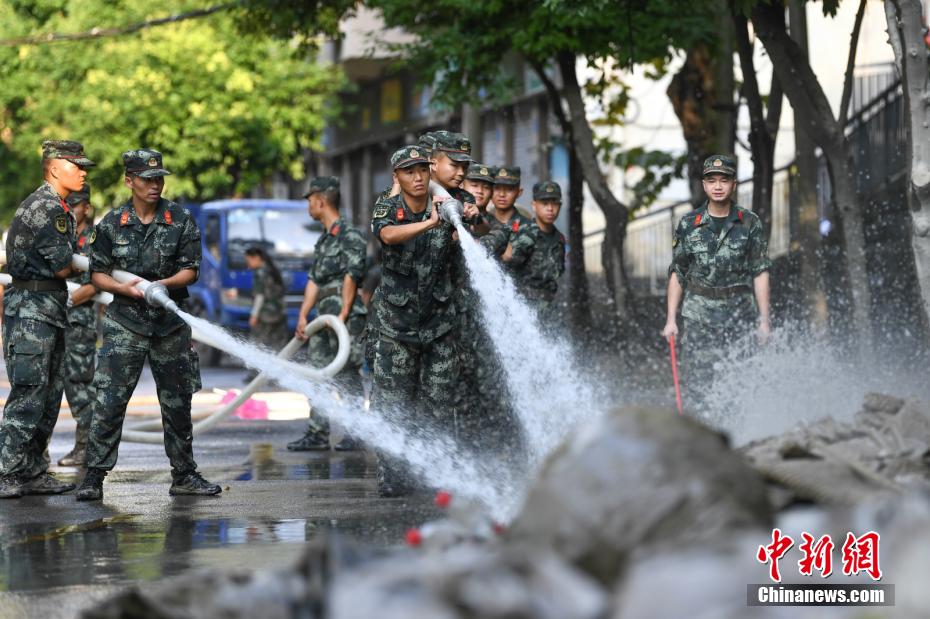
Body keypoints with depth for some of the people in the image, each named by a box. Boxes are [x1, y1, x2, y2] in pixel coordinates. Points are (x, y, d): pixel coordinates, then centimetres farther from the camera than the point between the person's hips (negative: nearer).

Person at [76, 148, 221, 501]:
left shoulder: (181, 220, 2)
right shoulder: (111, 224, 1)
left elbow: (190, 270, -1)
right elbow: (98, 274, 4)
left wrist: (163, 284, -21)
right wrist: (127, 288, -15)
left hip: (170, 324, 2)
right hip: (125, 322, -2)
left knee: (177, 402, 9)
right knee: (109, 400, -9)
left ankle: (184, 475, 20)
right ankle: (94, 477, -6)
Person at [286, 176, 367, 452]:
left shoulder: (349, 236, -9)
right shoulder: (324, 240, 20)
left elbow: (351, 277, -15)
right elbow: (314, 281, 18)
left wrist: (343, 315, -20)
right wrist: (303, 315, 10)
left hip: (347, 314, -9)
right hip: (325, 315, 9)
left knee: (347, 372, -7)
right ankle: (317, 433, 8)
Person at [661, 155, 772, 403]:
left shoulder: (750, 223, 3)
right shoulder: (688, 225, 5)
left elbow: (760, 273, 4)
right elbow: (677, 273, 10)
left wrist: (764, 320, -1)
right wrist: (671, 319, 4)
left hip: (740, 317, -1)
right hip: (699, 316, 1)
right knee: (696, 383, -7)